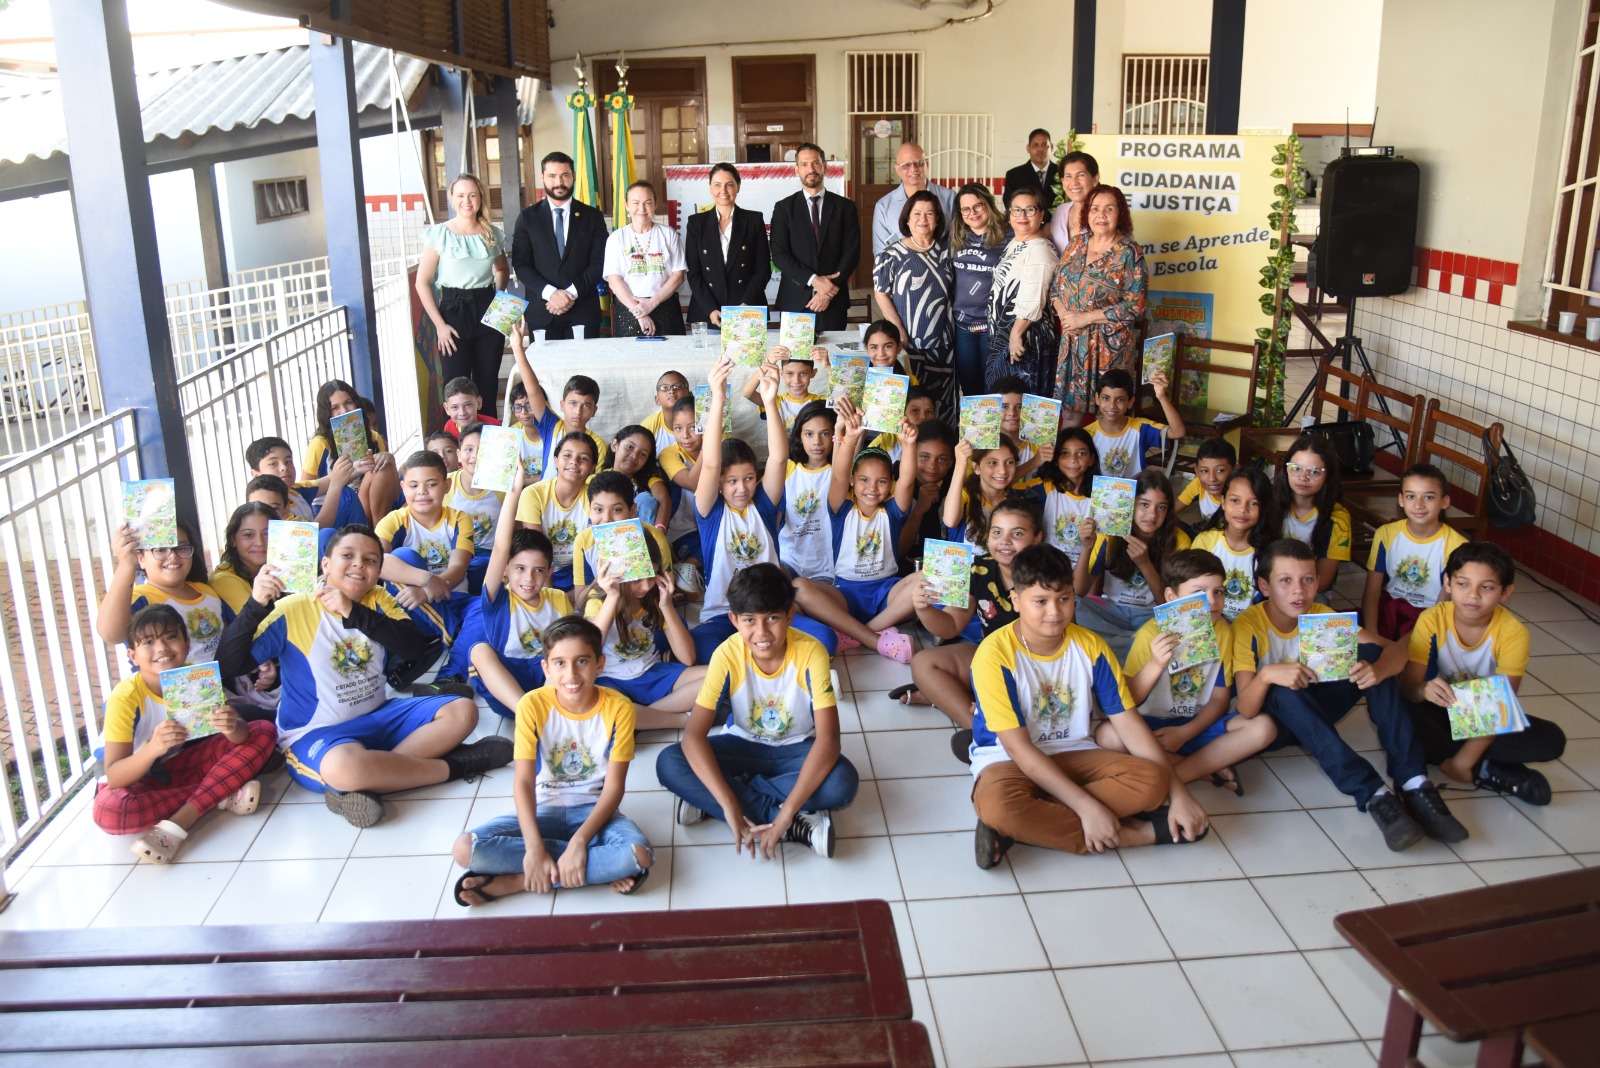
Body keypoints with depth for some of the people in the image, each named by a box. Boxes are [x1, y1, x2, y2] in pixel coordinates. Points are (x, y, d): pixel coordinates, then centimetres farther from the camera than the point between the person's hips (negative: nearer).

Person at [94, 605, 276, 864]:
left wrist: (232, 728, -43)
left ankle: (176, 826, -25)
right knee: (108, 811, -39)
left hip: (184, 763, 4)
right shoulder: (125, 697, -25)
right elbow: (115, 777, -30)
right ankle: (223, 795, -22)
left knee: (264, 731, -14)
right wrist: (153, 748, -49)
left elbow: (241, 735, -18)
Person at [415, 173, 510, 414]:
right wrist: (439, 325, -9)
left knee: (488, 385, 8)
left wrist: (498, 293, 5)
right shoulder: (439, 234, -3)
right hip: (454, 311, -3)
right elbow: (422, 283, -3)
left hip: (488, 311, 3)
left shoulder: (493, 234, 7)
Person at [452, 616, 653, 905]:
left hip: (593, 810, -1)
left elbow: (613, 787, -13)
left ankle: (515, 881, -19)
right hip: (545, 811, 1)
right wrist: (534, 848, -28)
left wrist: (579, 841, -27)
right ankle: (602, 869, -19)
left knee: (639, 855, -34)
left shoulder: (618, 708, -14)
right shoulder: (532, 705, -12)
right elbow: (523, 781, -15)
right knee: (465, 849, -24)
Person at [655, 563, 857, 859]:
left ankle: (706, 800, -20)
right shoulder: (727, 655, -23)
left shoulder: (811, 653, -26)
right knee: (669, 763, -25)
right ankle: (799, 824, -26)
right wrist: (729, 806, -37)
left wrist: (786, 812, -40)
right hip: (745, 745, 2)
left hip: (797, 748, -1)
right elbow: (694, 735, -26)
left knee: (843, 782, -34)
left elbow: (828, 739, -31)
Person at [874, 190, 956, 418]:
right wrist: (899, 332, -11)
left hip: (942, 342, 4)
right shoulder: (892, 254, -2)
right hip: (908, 340, -4)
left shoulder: (946, 250, 9)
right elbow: (881, 294, -4)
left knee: (942, 402, 7)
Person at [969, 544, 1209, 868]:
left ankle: (1031, 823, -22)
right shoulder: (995, 654, -19)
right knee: (997, 805, -40)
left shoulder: (1090, 646, -4)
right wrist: (1087, 806, -26)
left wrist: (1177, 793, -11)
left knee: (1151, 781, -22)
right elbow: (1017, 746, -21)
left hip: (1072, 754, 4)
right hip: (1008, 759, -4)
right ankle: (1137, 833, -23)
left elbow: (1128, 723, -2)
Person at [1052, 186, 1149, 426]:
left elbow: (1135, 306, -14)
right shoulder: (1076, 244, 8)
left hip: (1111, 345, -5)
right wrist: (1063, 314, -7)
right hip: (1072, 342, 5)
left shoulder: (1130, 252, -9)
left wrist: (1085, 318, -15)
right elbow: (1055, 286, 14)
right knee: (1070, 410, 10)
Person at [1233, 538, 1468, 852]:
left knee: (1371, 654, -19)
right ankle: (1373, 793, -40)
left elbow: (1396, 649, -14)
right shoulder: (1248, 626, -21)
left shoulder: (1321, 616, -8)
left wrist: (1378, 669, -38)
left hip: (1315, 711, 4)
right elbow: (1246, 711, -27)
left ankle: (1413, 783, -27)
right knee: (1284, 692, -38)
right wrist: (1267, 674, -48)